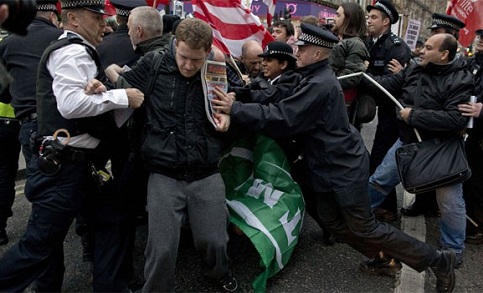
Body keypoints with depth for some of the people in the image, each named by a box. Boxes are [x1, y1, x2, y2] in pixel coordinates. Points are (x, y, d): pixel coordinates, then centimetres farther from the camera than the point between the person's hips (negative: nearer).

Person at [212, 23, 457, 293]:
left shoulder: (320, 85, -26)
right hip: (330, 164, 10)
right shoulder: (317, 77, 8)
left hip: (345, 167, -10)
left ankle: (437, 259, 17)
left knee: (364, 228, 1)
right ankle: (382, 257, 32)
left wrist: (235, 109, -28)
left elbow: (281, 118, -30)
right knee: (332, 220, 14)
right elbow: (285, 106, 10)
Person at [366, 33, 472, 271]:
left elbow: (455, 119, -32)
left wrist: (414, 115, -28)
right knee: (379, 180, 14)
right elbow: (390, 84, 7)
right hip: (408, 141, 6)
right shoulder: (414, 70, -3)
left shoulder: (460, 81, -22)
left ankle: (453, 251, 26)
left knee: (450, 202, 4)